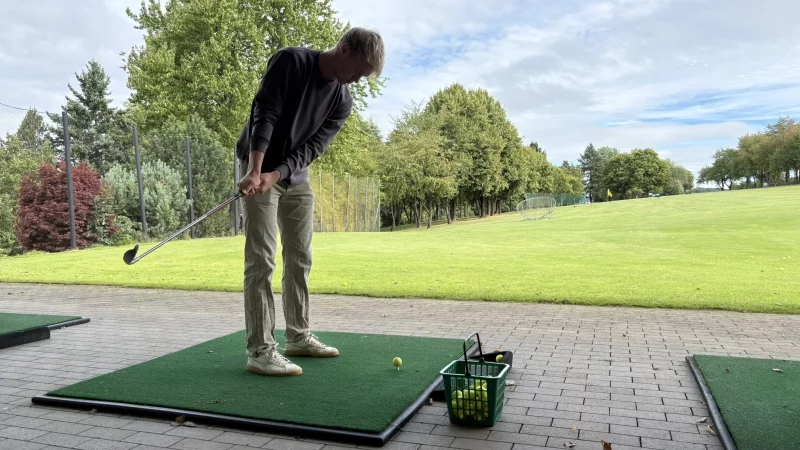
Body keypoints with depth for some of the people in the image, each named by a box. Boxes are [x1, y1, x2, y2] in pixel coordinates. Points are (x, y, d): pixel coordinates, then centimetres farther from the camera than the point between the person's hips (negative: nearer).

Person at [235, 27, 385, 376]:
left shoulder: (343, 101, -1)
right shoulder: (290, 61, -15)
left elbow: (313, 147, -9)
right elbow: (263, 116, -21)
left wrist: (275, 175, -25)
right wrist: (256, 171, -32)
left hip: (295, 176, 6)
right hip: (258, 169, -6)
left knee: (300, 258, 8)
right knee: (262, 259, -11)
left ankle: (298, 337, 21)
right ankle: (260, 351, -7)